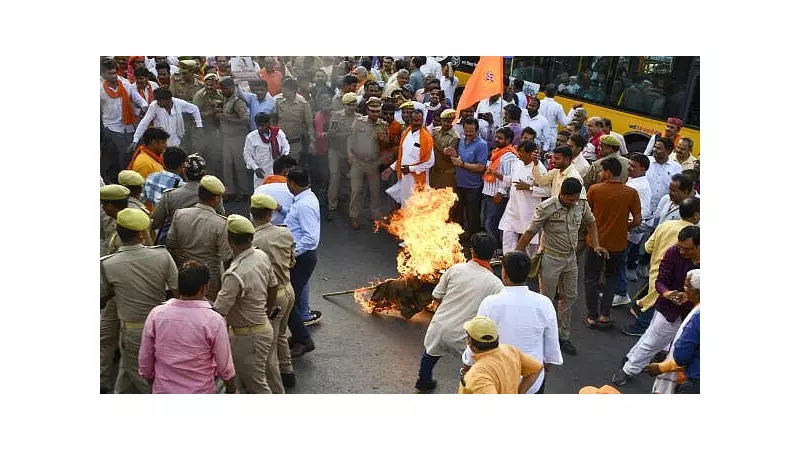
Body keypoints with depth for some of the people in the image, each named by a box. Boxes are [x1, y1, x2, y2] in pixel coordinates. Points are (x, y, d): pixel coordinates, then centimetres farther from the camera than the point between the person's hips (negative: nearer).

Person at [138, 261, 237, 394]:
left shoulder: (156, 314, -7)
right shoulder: (214, 321, -15)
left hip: (163, 391, 3)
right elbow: (225, 368, -10)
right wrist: (232, 388, 9)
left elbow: (144, 362, 1)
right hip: (200, 393, -3)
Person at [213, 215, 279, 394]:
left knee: (257, 385, 8)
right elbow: (273, 287, 10)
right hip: (263, 327, 9)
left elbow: (218, 312, -25)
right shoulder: (262, 256, -5)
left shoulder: (235, 274, -31)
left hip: (248, 336, -9)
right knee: (244, 381, 25)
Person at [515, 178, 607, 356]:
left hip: (571, 258, 6)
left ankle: (563, 337, 27)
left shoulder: (582, 205, -5)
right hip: (550, 259, -6)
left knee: (570, 297, 13)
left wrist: (596, 245, 3)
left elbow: (590, 222, 15)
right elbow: (530, 232, -16)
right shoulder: (546, 208, -21)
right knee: (546, 300, 4)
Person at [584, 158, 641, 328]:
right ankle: (605, 315, 15)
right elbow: (637, 220, -9)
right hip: (618, 244, 1)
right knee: (611, 278, 20)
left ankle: (592, 316, 18)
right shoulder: (631, 193, -10)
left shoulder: (594, 189, -13)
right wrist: (624, 227, 10)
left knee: (592, 279, 14)